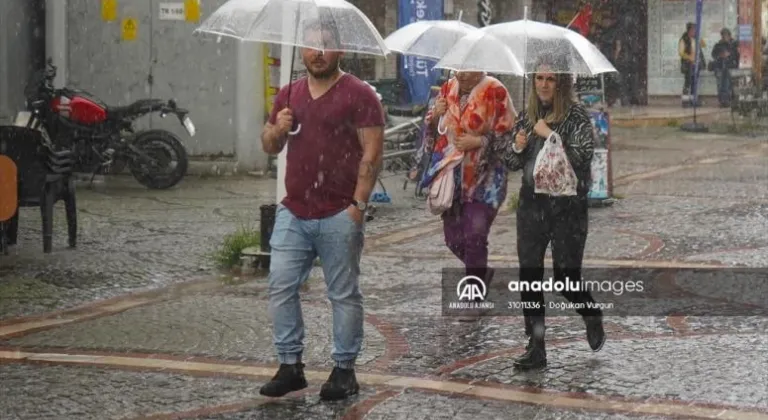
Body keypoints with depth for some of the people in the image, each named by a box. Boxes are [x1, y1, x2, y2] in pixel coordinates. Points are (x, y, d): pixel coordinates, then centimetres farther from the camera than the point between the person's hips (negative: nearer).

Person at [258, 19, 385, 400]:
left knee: (344, 294, 2)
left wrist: (358, 203, -15)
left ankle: (344, 369, 11)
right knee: (280, 288, 3)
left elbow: (372, 153, -8)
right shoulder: (289, 94, 14)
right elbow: (269, 147, 21)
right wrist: (277, 129, -3)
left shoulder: (358, 95, -4)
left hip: (338, 216, -6)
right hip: (293, 214, 6)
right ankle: (290, 365, 12)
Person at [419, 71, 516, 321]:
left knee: (475, 237, -11)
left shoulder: (495, 92, -10)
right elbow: (431, 131, 16)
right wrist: (435, 115, -5)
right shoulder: (447, 89, 7)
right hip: (450, 176, 6)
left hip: (483, 178, -6)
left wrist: (479, 142, -20)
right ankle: (482, 273, 37)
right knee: (454, 239, 9)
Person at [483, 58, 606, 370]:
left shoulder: (575, 116, -7)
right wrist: (517, 147, -8)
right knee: (529, 278, 1)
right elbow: (511, 163, 13)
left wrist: (550, 135, -19)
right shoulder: (528, 115, 9)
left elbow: (583, 156, -20)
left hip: (567, 206, -5)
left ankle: (592, 318, 30)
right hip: (531, 203, 5)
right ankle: (536, 349, 7)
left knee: (565, 278, -2)